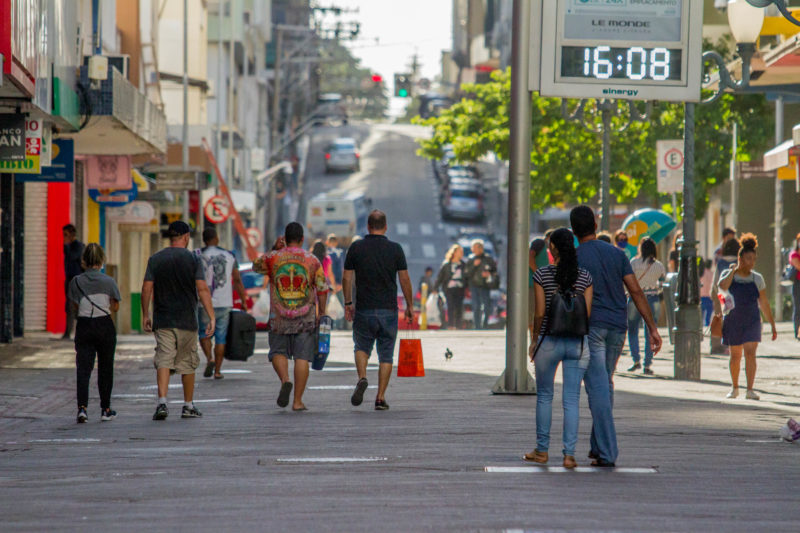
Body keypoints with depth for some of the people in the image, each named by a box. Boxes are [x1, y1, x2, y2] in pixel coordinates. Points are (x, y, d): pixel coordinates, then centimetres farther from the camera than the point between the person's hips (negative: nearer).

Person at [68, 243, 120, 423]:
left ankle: (82, 407, -19)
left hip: (84, 326, 0)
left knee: (83, 368, -2)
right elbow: (115, 307, 0)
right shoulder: (108, 282, -6)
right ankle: (105, 410, 18)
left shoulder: (76, 282, -3)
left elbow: (74, 308, 0)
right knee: (105, 368, 12)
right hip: (105, 325, 0)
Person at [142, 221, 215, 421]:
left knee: (163, 361, -5)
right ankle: (188, 406, 20)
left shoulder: (155, 259, 2)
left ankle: (162, 402, -23)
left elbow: (146, 289, 0)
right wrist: (212, 317, -10)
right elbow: (202, 289, -10)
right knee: (187, 363, 12)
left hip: (162, 321, 1)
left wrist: (145, 316, 9)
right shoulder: (193, 259, -3)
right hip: (187, 321, -1)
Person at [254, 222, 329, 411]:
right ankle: (298, 401, -1)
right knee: (302, 357, 2)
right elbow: (323, 289, -1)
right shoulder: (312, 261, -1)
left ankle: (285, 380, -14)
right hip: (306, 318, 0)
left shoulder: (273, 258, -2)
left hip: (280, 317, 0)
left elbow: (256, 266, 19)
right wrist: (321, 314, 9)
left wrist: (275, 249, 18)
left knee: (278, 352, 15)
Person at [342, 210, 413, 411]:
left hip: (363, 310, 0)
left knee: (362, 347, 18)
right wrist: (409, 306, 8)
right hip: (388, 310, 0)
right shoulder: (395, 249, -2)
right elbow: (405, 279, -1)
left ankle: (362, 377, -9)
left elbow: (346, 278, 1)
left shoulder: (356, 247, -1)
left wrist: (348, 303, 12)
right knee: (386, 354, 7)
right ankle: (381, 398, 2)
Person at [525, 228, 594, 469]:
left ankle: (542, 450, 19)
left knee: (544, 396, 13)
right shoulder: (585, 277, -1)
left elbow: (539, 313, -7)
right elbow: (588, 313, -1)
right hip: (578, 342, 2)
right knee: (572, 400, 3)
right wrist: (581, 332, 13)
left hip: (550, 341, -2)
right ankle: (569, 454, -1)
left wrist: (534, 340, 6)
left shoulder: (542, 275, -7)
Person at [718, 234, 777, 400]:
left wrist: (773, 325, 6)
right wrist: (733, 270, -14)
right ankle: (734, 388, 27)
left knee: (750, 353, -13)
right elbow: (723, 286, -24)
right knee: (735, 356, 9)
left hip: (752, 322, 0)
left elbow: (764, 304, 8)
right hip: (733, 322, 0)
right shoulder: (728, 274, 0)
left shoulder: (757, 279, 4)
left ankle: (750, 390, -16)